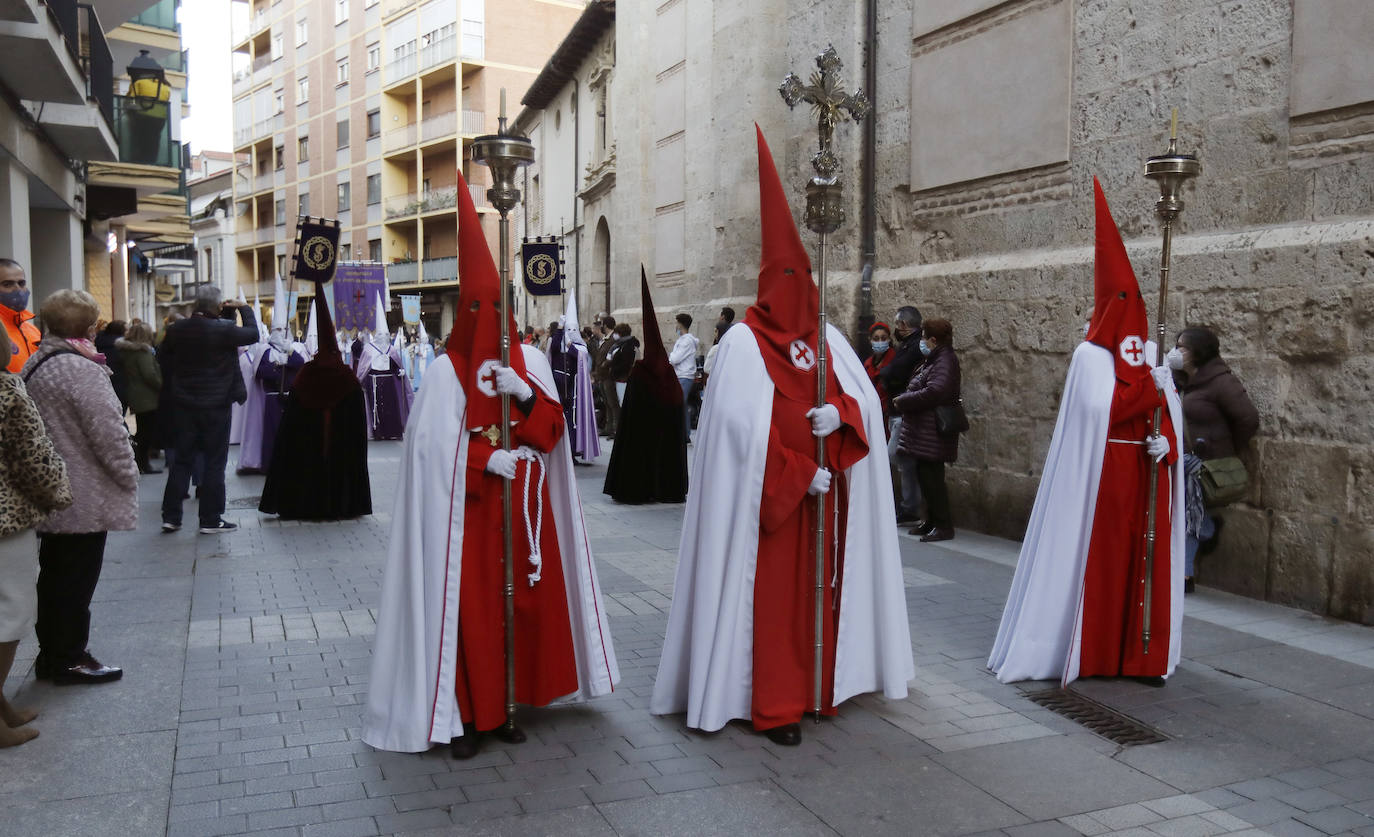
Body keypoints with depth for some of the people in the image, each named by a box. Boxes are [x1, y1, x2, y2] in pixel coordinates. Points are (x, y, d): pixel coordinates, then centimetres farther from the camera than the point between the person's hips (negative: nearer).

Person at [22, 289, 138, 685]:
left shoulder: (35, 364, 9)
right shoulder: (82, 369, -20)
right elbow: (108, 432, -21)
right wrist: (129, 475, -7)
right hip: (85, 498, -9)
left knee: (55, 575, 18)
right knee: (77, 578, 3)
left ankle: (52, 653, 28)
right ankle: (69, 658, 14)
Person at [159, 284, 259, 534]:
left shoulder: (176, 329, 0)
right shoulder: (223, 330, -17)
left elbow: (164, 360, 9)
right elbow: (252, 334, -4)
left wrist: (173, 391, 19)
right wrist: (244, 309, 10)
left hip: (183, 406, 5)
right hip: (215, 405, -5)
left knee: (181, 460, 13)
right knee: (214, 462, 3)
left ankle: (171, 516, 15)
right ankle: (210, 519, 6)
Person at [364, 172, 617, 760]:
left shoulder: (530, 361, 8)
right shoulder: (446, 371, -2)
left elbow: (553, 430, 3)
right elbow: (435, 446, -8)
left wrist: (525, 394, -14)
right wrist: (485, 459, -20)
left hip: (522, 508, 4)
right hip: (468, 512, -4)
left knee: (521, 602, 6)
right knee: (470, 608, -3)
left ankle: (503, 707, 20)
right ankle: (465, 717, 9)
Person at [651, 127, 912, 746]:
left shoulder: (826, 338, 12)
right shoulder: (744, 343, -6)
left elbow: (866, 399, 9)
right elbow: (746, 425, -13)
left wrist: (838, 412, -14)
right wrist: (802, 474, -14)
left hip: (821, 489, 6)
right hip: (768, 496, -5)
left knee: (817, 584, 10)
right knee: (772, 593, -3)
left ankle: (816, 685, 23)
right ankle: (773, 707, 5)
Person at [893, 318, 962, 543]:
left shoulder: (945, 362, -16)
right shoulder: (932, 361, 16)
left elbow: (934, 392, -27)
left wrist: (902, 401, -17)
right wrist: (904, 400, 3)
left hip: (933, 433, -10)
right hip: (923, 431, 10)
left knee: (931, 476, -6)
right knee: (924, 474, 15)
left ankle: (943, 525, 1)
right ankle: (931, 520, 24)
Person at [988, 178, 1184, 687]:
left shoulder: (1150, 356, 14)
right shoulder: (1090, 355, -3)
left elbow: (1170, 415, 11)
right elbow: (1100, 408, -17)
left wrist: (1167, 442, -8)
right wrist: (1151, 386, -12)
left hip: (1145, 474, 5)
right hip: (1102, 476, -5)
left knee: (1145, 559, 4)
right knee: (1099, 559, -2)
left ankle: (1141, 655, 12)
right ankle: (1089, 653, 8)